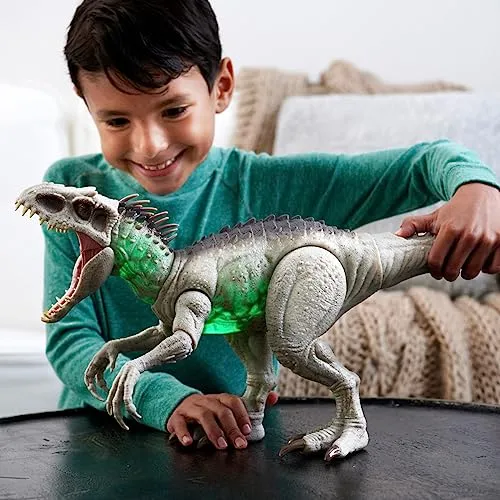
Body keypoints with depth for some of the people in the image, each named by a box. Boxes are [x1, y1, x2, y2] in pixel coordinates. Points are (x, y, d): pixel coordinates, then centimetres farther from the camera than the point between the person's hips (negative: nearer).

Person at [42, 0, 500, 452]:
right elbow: (69, 338, -10)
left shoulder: (265, 187, -7)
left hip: (237, 437, 2)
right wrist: (167, 399, -27)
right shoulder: (73, 189, -5)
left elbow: (429, 162, -5)